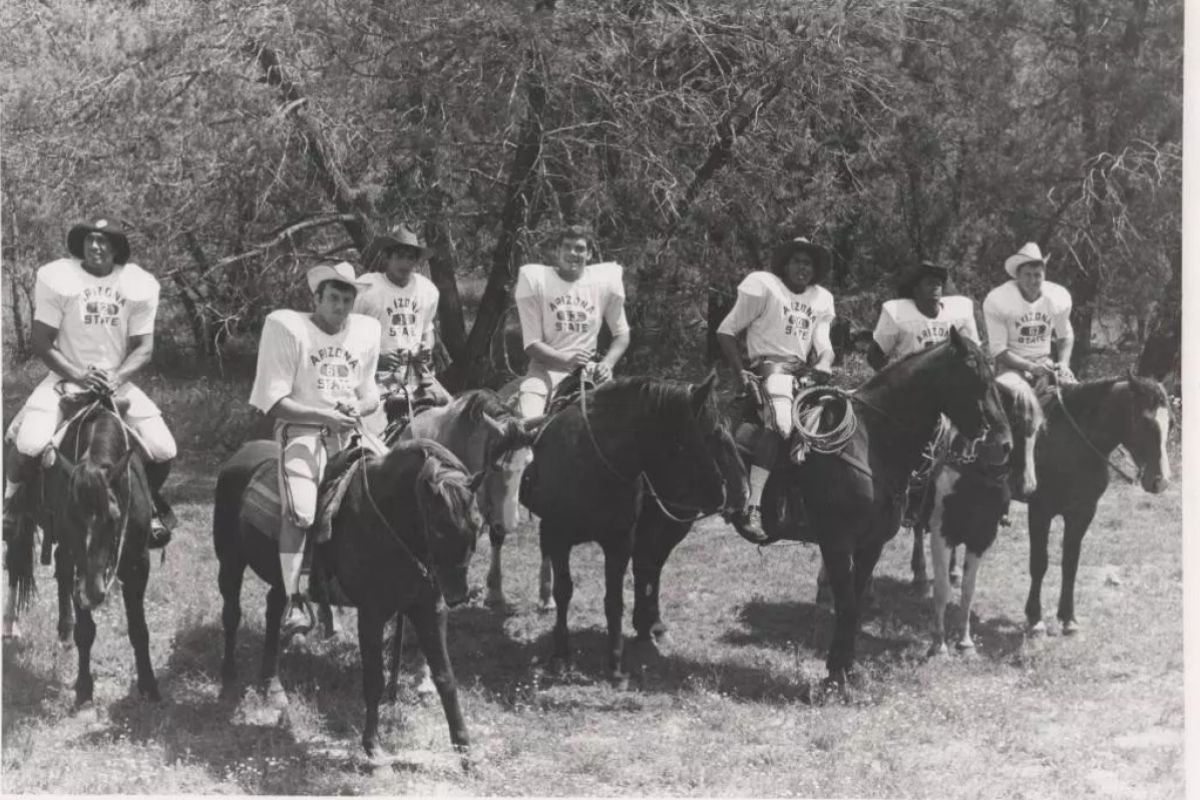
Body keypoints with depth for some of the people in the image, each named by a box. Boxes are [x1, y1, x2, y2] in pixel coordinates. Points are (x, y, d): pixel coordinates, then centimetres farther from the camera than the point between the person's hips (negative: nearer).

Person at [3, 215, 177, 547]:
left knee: (163, 450, -14)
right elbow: (42, 343, -6)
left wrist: (117, 377, -20)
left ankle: (149, 501, 22)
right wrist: (78, 374, -21)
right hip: (66, 380, -2)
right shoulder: (56, 279, -7)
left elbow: (143, 347, -1)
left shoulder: (140, 285, -2)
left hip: (119, 383, 2)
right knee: (29, 444, -26)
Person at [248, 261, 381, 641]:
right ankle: (294, 602, -27)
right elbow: (274, 403, -7)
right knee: (299, 509, -27)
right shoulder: (286, 328, -3)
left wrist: (358, 407, -4)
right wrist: (325, 415, -15)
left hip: (350, 431, 6)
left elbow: (371, 394, 21)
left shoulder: (366, 331, 13)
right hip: (300, 429, -5)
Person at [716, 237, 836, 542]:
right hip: (768, 366, -7)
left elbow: (824, 345, 10)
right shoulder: (763, 286, 1)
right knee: (780, 421, -34)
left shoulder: (821, 299, 18)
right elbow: (726, 331, 1)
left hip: (803, 372, 7)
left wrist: (824, 363, -15)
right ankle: (751, 507, -43)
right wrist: (740, 373, -9)